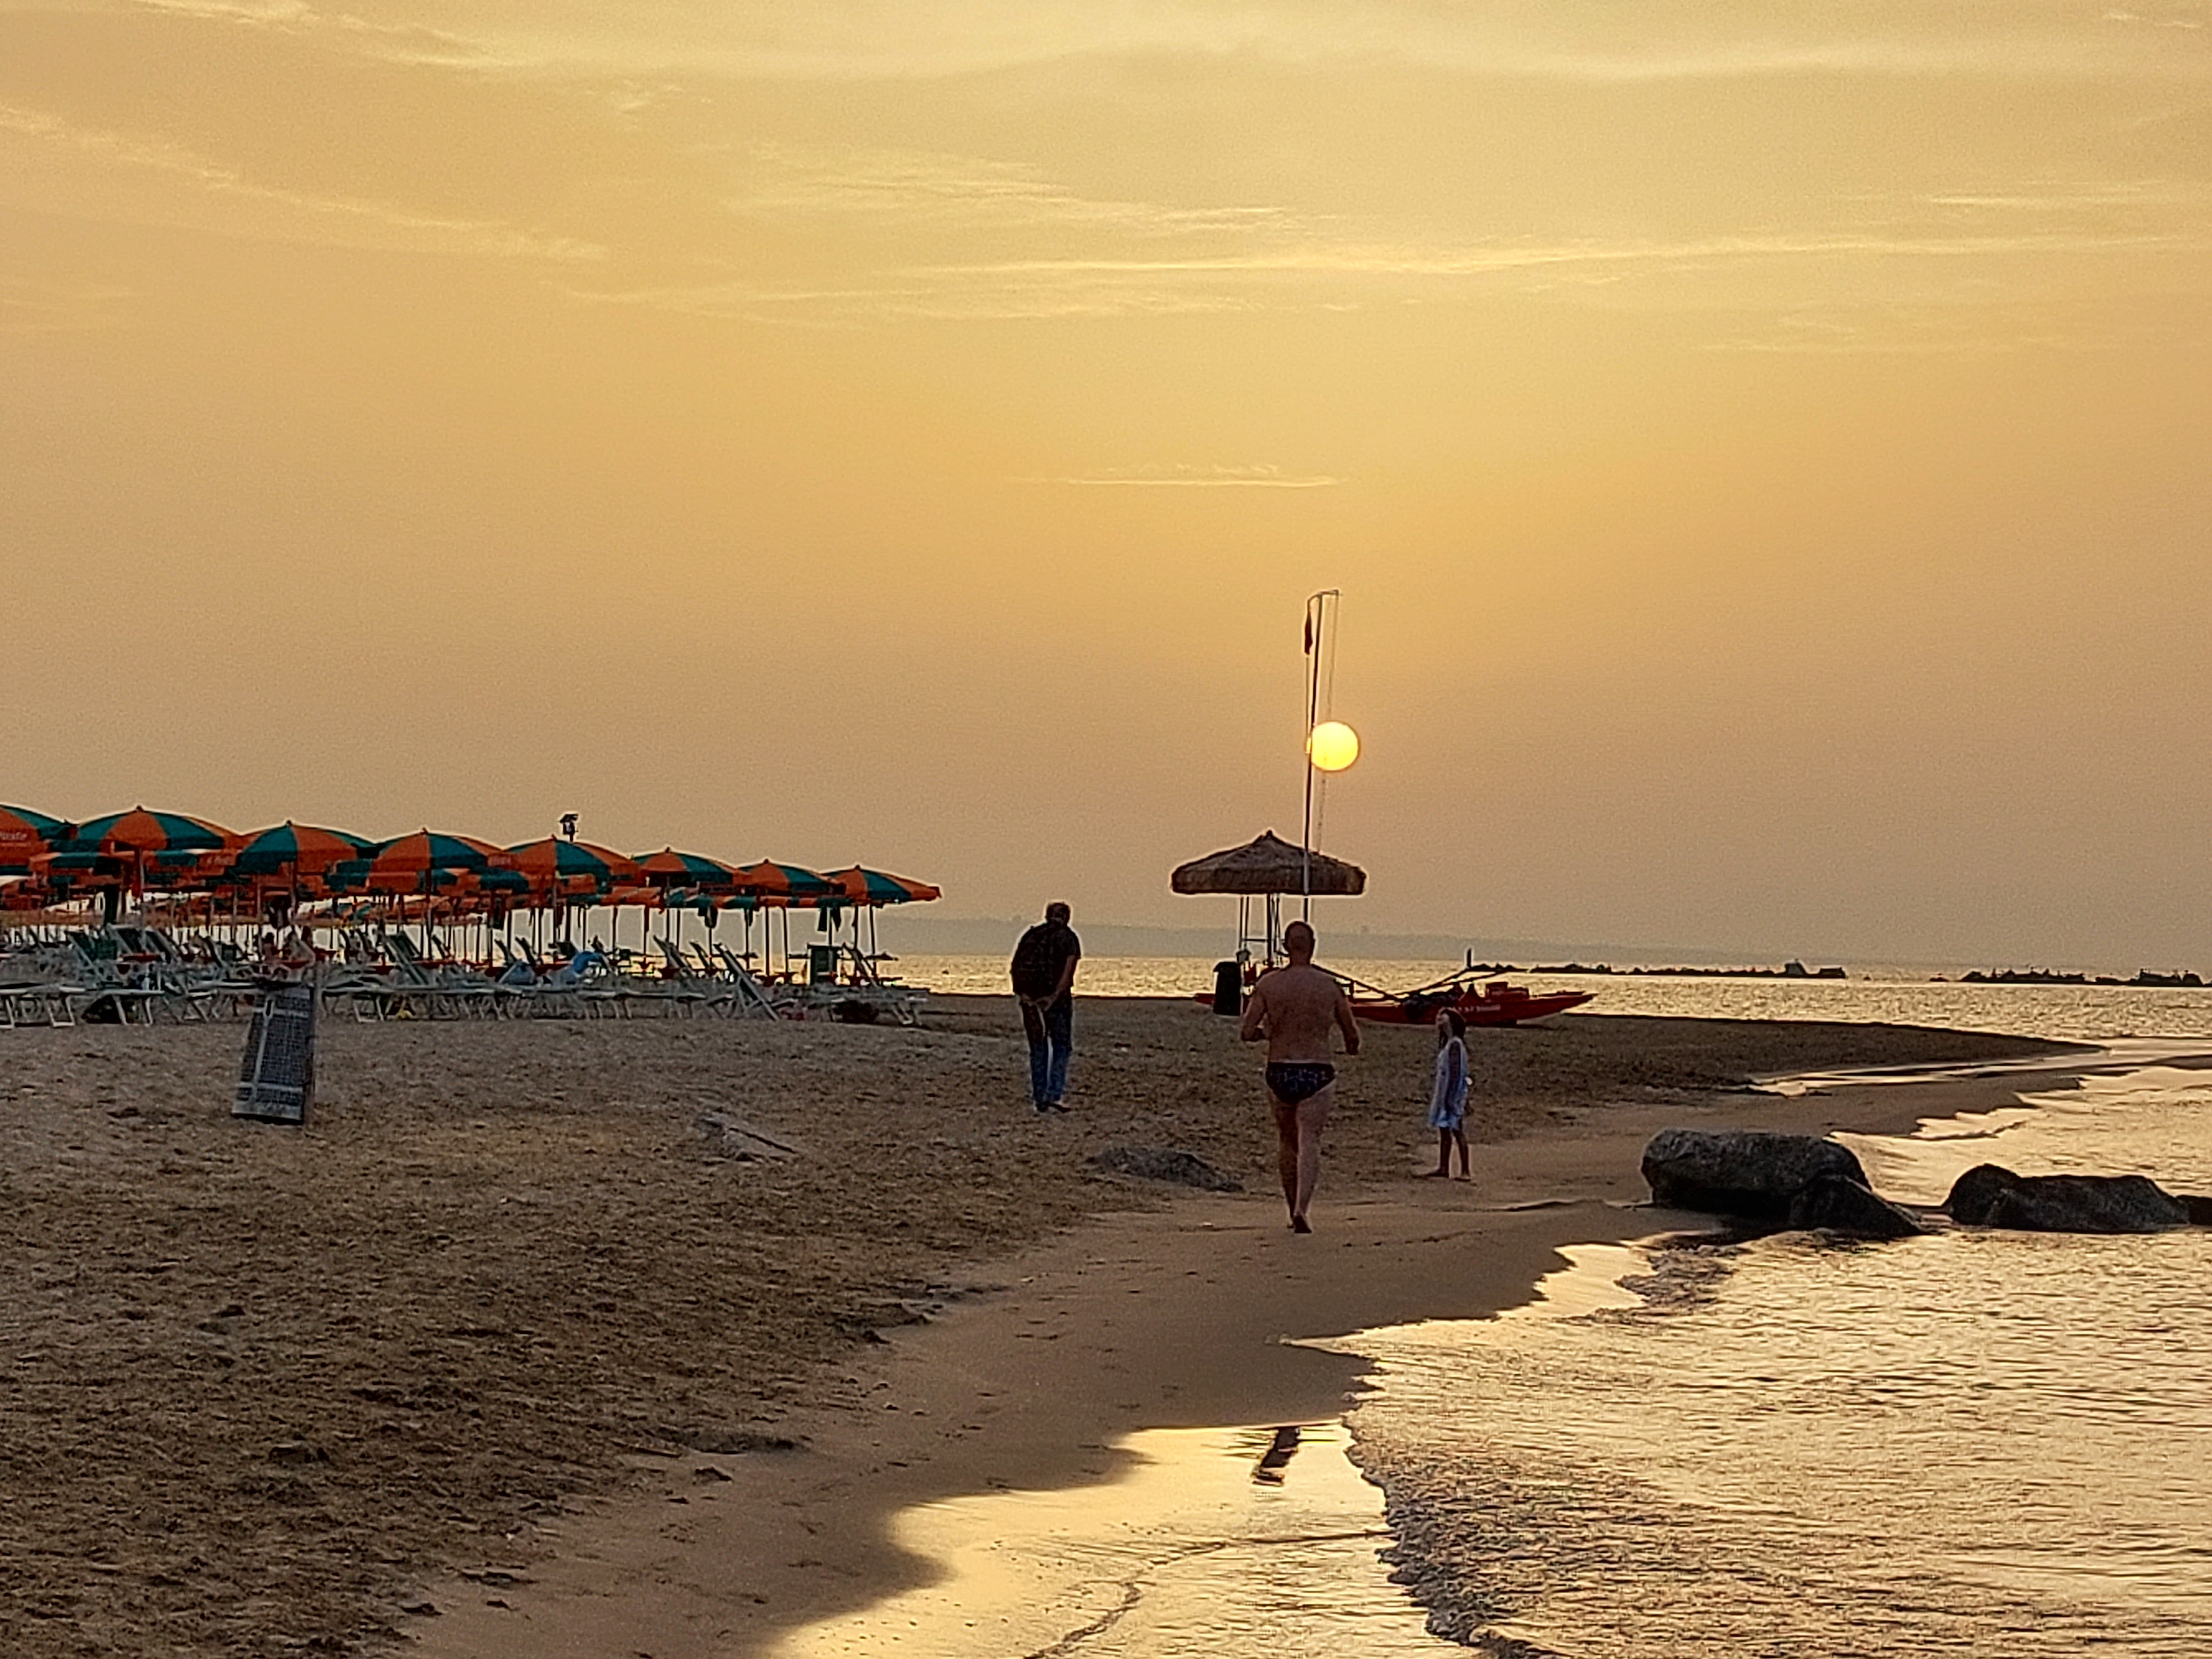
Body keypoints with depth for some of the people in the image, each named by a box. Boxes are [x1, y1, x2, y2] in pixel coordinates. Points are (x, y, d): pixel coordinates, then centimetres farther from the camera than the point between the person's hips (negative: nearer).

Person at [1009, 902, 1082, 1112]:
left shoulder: (1031, 936, 11)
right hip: (1057, 1000, -4)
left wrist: (1022, 993, -7)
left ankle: (1039, 1099, 10)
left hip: (1031, 999, 4)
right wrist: (1055, 997, -18)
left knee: (1037, 1050, 12)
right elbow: (1068, 970, -13)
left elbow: (1015, 966, 1)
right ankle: (1056, 1095, -7)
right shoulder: (1067, 938, 0)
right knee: (1061, 1047, 6)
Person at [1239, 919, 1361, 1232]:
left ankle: (1294, 1210, 26)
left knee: (1286, 1140, 18)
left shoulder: (1268, 984, -2)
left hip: (1279, 1072, 2)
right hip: (1317, 1072, -2)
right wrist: (1351, 1046, 30)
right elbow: (1352, 1036, 6)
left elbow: (1246, 1033, -5)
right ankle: (1301, 1209, -19)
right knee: (1309, 1140, -2)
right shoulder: (1330, 985, -2)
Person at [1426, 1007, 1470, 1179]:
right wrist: (1434, 1089, 20)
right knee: (1444, 1131, 13)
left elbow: (1456, 1073, -20)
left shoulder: (1455, 1044, -17)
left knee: (1458, 1132, -7)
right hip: (1443, 1093, 10)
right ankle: (1443, 1167, 19)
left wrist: (1450, 1097, -21)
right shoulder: (1446, 1043, 12)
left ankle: (1466, 1171, -5)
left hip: (1453, 1094, -10)